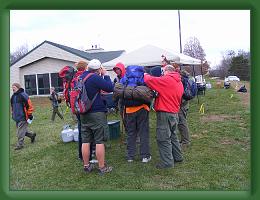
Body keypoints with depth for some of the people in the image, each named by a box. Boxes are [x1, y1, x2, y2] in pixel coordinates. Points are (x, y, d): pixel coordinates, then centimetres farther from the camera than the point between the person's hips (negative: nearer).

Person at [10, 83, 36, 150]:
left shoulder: (23, 95, -14)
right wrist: (13, 114, 23)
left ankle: (20, 144, 8)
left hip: (23, 117, -8)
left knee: (21, 131, -3)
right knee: (21, 130, 15)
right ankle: (32, 135, 34)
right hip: (17, 117, 8)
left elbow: (29, 105, -15)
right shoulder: (13, 96, 12)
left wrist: (30, 114, -13)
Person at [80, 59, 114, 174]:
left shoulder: (81, 77, 10)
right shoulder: (95, 78, -15)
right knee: (100, 141, 1)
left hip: (84, 114, 8)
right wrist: (105, 75, -2)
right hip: (97, 113, -7)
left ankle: (86, 166, 21)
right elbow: (110, 88, -13)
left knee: (85, 141, 11)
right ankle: (102, 167, 9)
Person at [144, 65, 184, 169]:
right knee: (172, 136, 21)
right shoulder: (179, 83, 14)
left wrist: (146, 75, 6)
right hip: (175, 113, 9)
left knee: (163, 139, -1)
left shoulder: (167, 79, -13)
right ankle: (177, 157, 31)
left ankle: (167, 162, 4)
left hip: (165, 113, -9)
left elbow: (149, 80, -14)